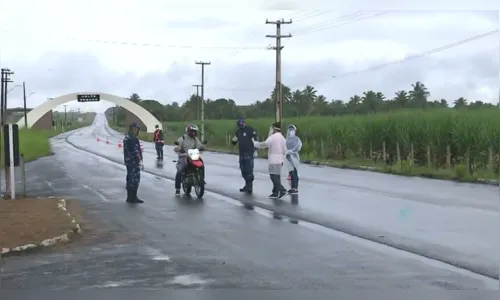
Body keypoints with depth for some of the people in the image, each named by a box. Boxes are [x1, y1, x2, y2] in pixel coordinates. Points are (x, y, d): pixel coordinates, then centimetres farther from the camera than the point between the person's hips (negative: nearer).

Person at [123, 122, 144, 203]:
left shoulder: (126, 137, 15)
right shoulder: (133, 138, -16)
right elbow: (136, 151, -20)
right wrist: (140, 160, -15)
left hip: (128, 161, 10)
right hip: (134, 161, -10)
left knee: (130, 178, 13)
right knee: (135, 178, -6)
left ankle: (129, 197, 17)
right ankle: (133, 197, -5)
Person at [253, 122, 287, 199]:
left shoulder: (273, 137, -13)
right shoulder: (282, 138, 15)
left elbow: (265, 144, -19)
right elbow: (284, 150, 17)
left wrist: (255, 144, -5)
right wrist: (282, 160, 22)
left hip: (274, 159, -9)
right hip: (279, 160, 9)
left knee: (274, 176, -8)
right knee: (276, 176, 11)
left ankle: (282, 190, -16)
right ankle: (276, 192, 13)